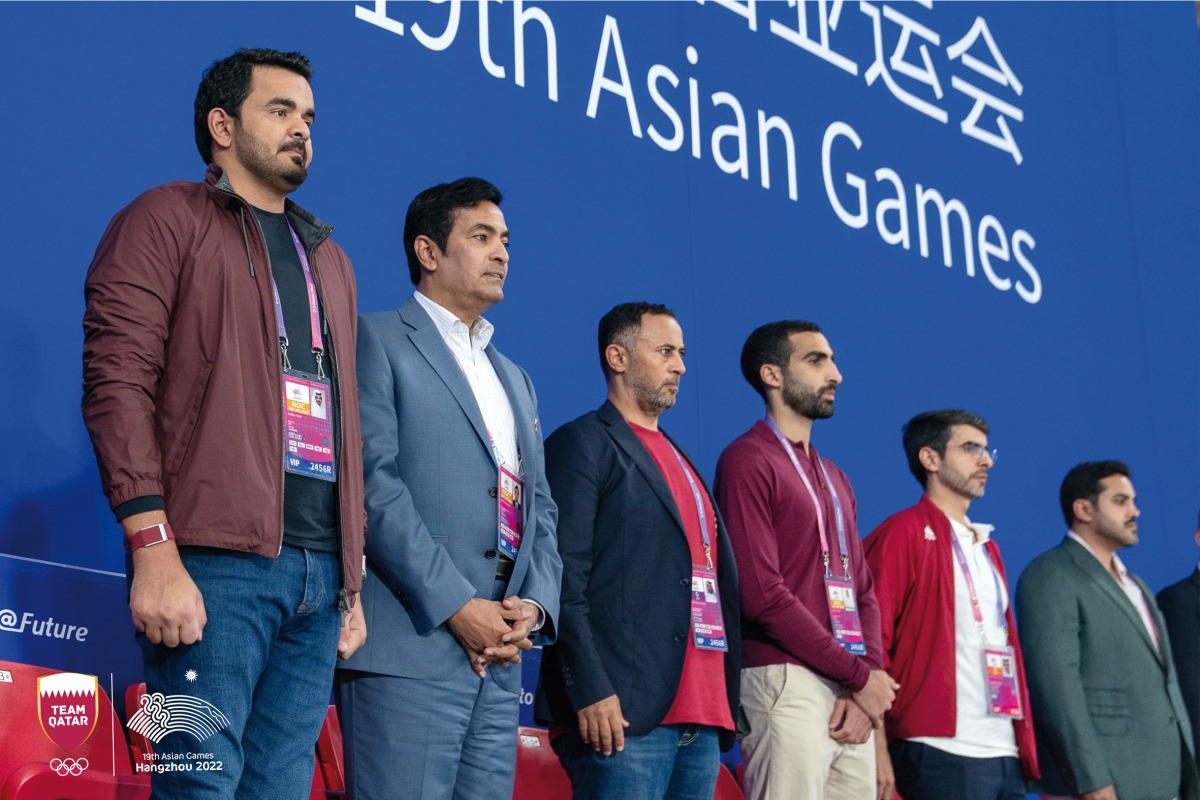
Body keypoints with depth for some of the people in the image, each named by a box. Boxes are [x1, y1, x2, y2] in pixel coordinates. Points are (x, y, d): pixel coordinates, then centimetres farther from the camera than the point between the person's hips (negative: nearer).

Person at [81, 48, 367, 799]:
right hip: (216, 562, -6)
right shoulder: (166, 220, 5)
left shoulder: (329, 259, 25)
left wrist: (355, 574, 16)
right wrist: (154, 550, -17)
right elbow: (117, 383, -7)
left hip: (322, 569, 6)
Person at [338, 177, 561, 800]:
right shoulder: (377, 341, 2)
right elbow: (372, 483, -10)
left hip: (499, 660, 7)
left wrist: (534, 604, 1)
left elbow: (540, 508, 21)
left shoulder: (514, 379, 26)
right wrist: (457, 606, -15)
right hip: (409, 651, -7)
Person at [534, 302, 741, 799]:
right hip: (625, 714, -8)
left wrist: (726, 702, 14)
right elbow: (565, 580, -11)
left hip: (702, 720, 8)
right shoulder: (582, 444, -1)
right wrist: (590, 692, -19)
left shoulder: (677, 459, 24)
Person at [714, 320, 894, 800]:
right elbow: (762, 594, -14)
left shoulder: (833, 478, 21)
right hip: (787, 684, -8)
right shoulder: (748, 462, -5)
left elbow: (863, 592, 17)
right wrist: (859, 675, -10)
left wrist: (869, 680, -1)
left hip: (854, 693, 8)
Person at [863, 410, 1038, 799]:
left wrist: (1024, 745, 16)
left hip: (1007, 754, 8)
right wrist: (878, 750, -16)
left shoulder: (987, 546, 21)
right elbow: (871, 640, -10)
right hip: (944, 754, -8)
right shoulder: (904, 534, -4)